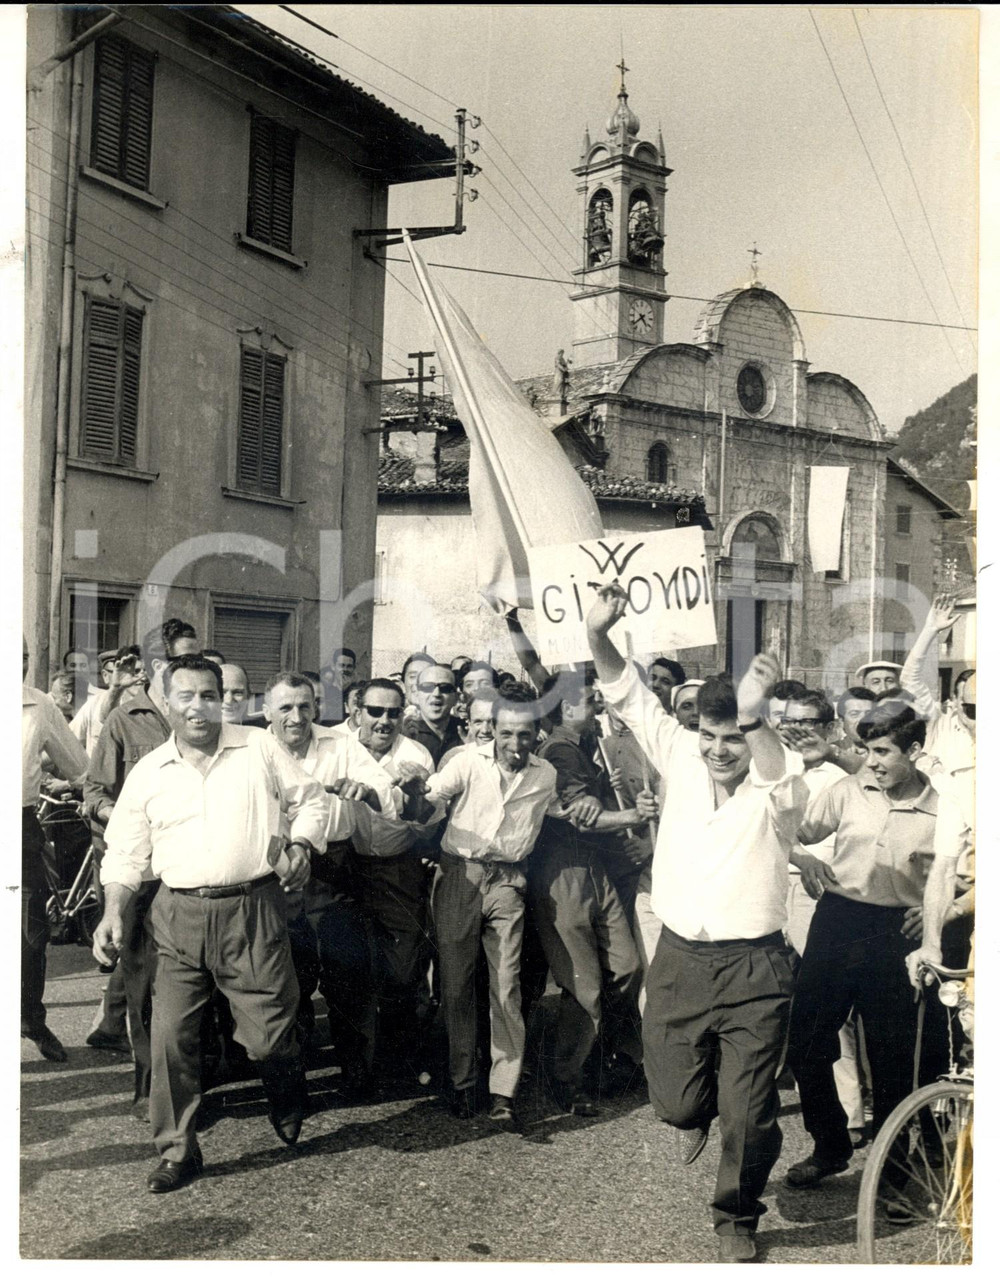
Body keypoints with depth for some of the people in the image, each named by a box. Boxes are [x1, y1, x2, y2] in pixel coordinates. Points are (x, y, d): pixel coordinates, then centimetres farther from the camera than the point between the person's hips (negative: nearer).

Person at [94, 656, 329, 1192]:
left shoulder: (259, 748, 3)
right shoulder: (148, 773, 8)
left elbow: (309, 799, 11)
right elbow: (125, 852, 10)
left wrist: (301, 845, -6)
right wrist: (113, 911, -1)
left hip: (251, 910, -2)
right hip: (178, 914, 2)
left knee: (268, 1036, 0)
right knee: (170, 1038, 0)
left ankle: (288, 1105, 35)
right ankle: (177, 1151, 18)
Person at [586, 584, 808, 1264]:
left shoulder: (777, 792, -6)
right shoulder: (681, 761, 3)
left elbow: (777, 776, -31)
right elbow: (631, 694, 1)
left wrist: (753, 714, -48)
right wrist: (598, 634, -16)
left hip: (753, 970, -3)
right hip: (679, 959, 3)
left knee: (749, 1113, 1)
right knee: (675, 1099, 7)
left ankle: (738, 1219, 28)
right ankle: (695, 1113, 45)